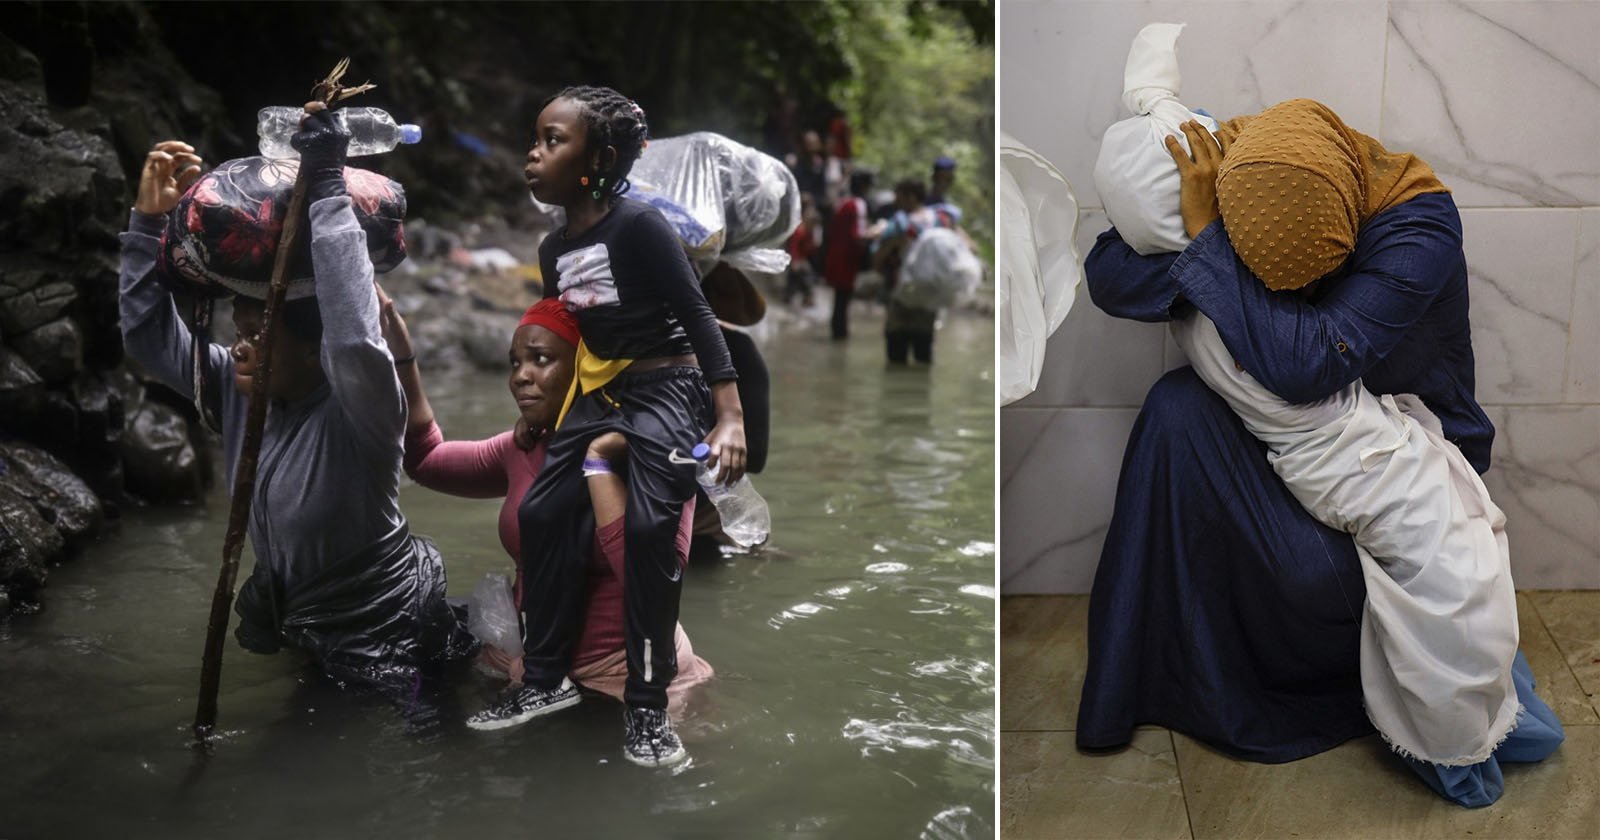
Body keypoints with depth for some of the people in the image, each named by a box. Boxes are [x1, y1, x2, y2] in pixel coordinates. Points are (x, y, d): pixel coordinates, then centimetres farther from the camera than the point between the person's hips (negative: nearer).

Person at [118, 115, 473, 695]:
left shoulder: (356, 411, -27)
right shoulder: (239, 389, -6)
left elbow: (357, 341, -48)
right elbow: (150, 335, -1)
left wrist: (327, 190, -46)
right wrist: (149, 219, -12)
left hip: (386, 641, -8)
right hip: (298, 623, 8)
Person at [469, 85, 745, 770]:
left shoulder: (639, 225, -16)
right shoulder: (553, 248, 7)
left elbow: (697, 316, -17)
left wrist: (730, 419, -24)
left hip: (667, 390, -8)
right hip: (599, 392, 8)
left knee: (649, 527, -22)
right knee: (541, 514, 1)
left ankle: (646, 706, -10)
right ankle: (546, 681, 15)